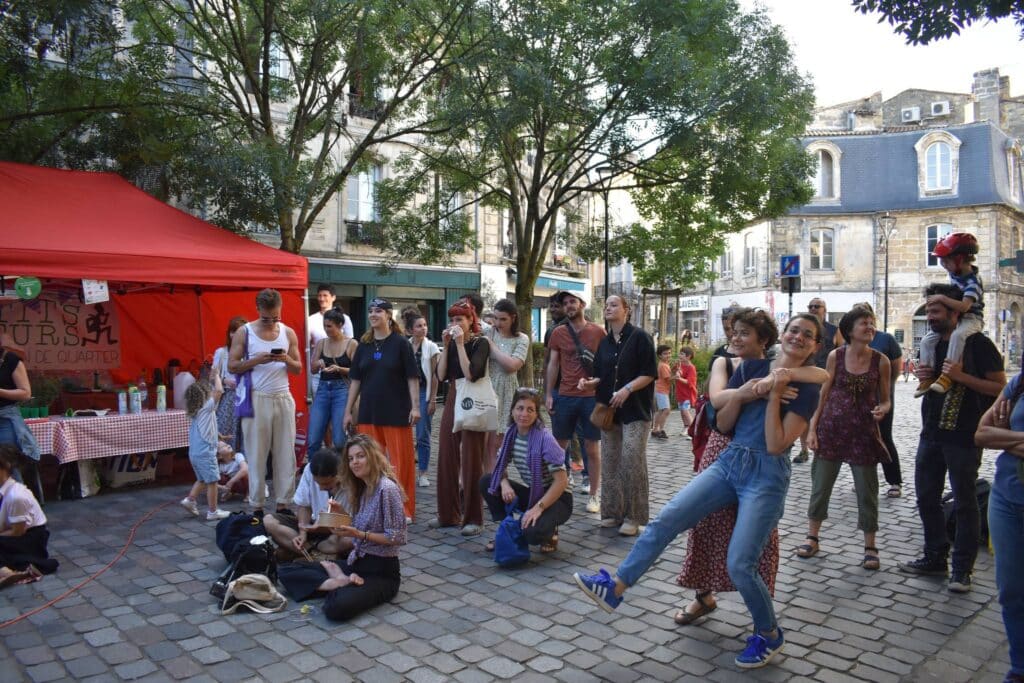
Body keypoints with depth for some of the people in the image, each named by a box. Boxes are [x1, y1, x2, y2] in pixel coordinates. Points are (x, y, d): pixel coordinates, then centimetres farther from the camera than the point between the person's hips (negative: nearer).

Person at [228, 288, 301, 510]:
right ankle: (257, 505, 10)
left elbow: (298, 369, 10)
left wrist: (287, 360, -11)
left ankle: (283, 503, 12)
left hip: (283, 398, 3)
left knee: (285, 453, 3)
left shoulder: (288, 333, 8)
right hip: (257, 399, -3)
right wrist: (256, 360, -17)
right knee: (256, 454, 2)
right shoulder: (244, 332, 0)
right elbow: (232, 366, -2)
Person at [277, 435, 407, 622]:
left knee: (337, 608, -37)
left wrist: (359, 535, -21)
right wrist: (343, 513, 1)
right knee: (286, 570, -2)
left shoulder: (387, 487, -15)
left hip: (382, 572, -9)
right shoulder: (362, 488, 11)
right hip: (356, 564, 9)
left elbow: (396, 537, -16)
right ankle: (343, 582, -10)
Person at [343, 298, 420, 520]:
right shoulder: (364, 344, 8)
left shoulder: (400, 343, -4)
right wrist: (348, 411, 9)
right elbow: (356, 380, 11)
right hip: (368, 412, 4)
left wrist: (415, 406, -12)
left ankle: (404, 509, 12)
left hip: (396, 412, -4)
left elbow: (412, 377, -5)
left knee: (400, 461, 2)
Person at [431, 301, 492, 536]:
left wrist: (460, 344, -19)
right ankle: (448, 514, 22)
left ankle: (473, 518, 9)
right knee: (446, 459, 9)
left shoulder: (480, 342, -7)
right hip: (452, 401, 6)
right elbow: (441, 374, 0)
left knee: (471, 462, -1)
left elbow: (471, 373, -21)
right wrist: (447, 346, -5)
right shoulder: (452, 343, 9)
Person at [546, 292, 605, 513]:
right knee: (558, 446, 7)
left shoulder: (598, 332, 1)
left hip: (592, 397, -2)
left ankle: (593, 496, 15)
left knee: (592, 449, 5)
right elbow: (553, 364, 7)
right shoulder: (558, 333, 6)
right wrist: (548, 394, 1)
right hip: (565, 397, 2)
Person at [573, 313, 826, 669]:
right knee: (665, 519, -6)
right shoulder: (752, 367, 6)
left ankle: (769, 636, 19)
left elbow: (776, 445, -15)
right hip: (728, 462, 5)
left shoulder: (806, 390, -7)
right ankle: (614, 587, 2)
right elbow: (723, 423, 5)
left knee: (739, 565, -8)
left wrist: (774, 395, -19)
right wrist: (741, 394, -12)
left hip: (766, 477, -5)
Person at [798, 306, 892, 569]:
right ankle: (812, 537, 24)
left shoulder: (881, 361, -3)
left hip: (863, 432, 0)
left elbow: (885, 400, 4)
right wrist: (812, 428, -2)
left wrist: (882, 410, -20)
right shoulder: (836, 356, -2)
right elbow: (824, 395, 2)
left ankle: (870, 547, 19)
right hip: (831, 429, 0)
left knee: (867, 491, 5)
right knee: (821, 485, 8)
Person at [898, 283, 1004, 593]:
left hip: (964, 437, -7)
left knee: (964, 503, 3)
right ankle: (935, 558, 26)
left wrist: (961, 376, -23)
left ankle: (962, 568, 13)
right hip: (931, 433, 7)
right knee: (926, 498, 12)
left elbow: (1000, 386, -12)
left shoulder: (977, 344, -9)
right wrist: (924, 378, 0)